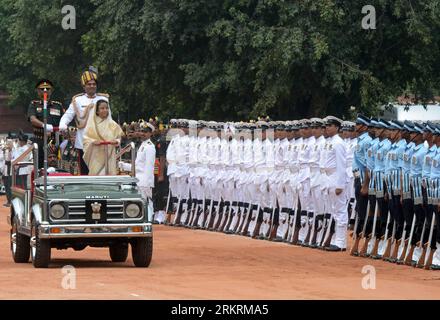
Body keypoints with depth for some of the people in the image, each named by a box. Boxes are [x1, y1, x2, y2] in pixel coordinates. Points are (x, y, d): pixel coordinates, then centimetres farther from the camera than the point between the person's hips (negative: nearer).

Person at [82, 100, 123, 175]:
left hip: (109, 155, 2)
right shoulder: (92, 124, 2)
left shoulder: (112, 124, 9)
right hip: (97, 156, -2)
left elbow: (118, 137, 11)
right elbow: (85, 139, -1)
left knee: (110, 174, -5)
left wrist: (116, 141, -10)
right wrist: (93, 142, -19)